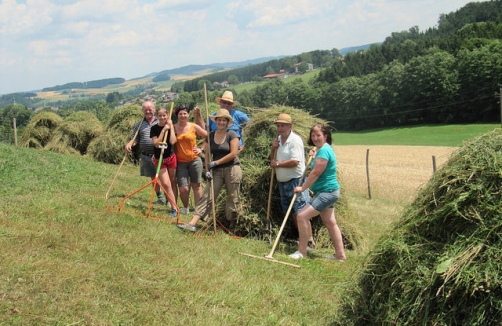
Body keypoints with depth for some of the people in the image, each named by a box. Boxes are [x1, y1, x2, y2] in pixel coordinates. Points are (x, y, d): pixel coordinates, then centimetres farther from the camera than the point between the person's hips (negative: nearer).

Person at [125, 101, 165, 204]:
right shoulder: (139, 125, 11)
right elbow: (135, 139, 10)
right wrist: (129, 144, -9)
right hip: (146, 156, 3)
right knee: (153, 177, 12)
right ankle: (160, 197, 26)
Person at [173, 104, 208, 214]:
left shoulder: (194, 127, -2)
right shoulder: (174, 128, 1)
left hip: (194, 160, 0)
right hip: (180, 162, 0)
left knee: (196, 185, 9)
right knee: (183, 188, -5)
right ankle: (185, 207, 21)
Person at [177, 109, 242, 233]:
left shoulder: (231, 134, -3)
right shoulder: (211, 136, 10)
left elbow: (233, 154, -11)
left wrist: (216, 162, -10)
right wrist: (207, 169, -4)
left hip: (232, 169, -4)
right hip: (216, 171, 4)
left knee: (232, 198, 1)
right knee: (207, 196, -5)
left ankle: (232, 227, 13)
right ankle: (192, 224, -14)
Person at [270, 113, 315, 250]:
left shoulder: (295, 140, -15)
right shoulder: (279, 139, 12)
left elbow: (295, 162, -24)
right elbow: (272, 160, 17)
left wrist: (278, 164, -12)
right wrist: (273, 149, -2)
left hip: (295, 181, -9)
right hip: (282, 182, 9)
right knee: (292, 213, 13)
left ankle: (310, 242, -9)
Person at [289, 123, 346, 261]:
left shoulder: (324, 150, -19)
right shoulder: (324, 149, 14)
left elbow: (316, 173, -21)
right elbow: (317, 171, 26)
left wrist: (302, 188, -12)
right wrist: (313, 156, 14)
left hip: (327, 192, -11)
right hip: (327, 191, 11)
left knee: (302, 216, -14)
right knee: (330, 223, 15)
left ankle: (302, 251, -6)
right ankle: (340, 254, 22)